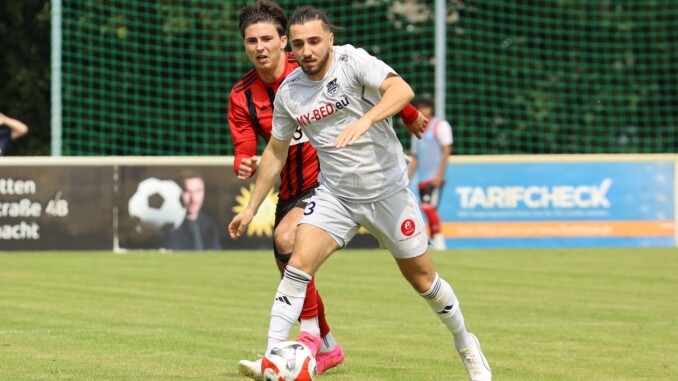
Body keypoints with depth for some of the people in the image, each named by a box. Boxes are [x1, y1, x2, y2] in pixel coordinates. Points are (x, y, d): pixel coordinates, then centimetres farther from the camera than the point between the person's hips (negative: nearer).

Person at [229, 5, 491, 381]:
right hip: (335, 194, 3)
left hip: (387, 191, -3)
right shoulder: (288, 92, -3)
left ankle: (466, 345, 32)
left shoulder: (352, 61, -17)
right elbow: (276, 151, 11)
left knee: (422, 279, 8)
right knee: (298, 263, -18)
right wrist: (251, 208, 12)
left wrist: (365, 121, -51)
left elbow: (401, 90, -34)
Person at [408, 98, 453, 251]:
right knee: (428, 210, 3)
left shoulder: (440, 125, -1)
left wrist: (439, 175, -17)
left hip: (435, 178, -7)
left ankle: (439, 239, -19)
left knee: (428, 207, -21)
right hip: (422, 179, 7)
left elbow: (446, 151, -9)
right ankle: (433, 242, 5)